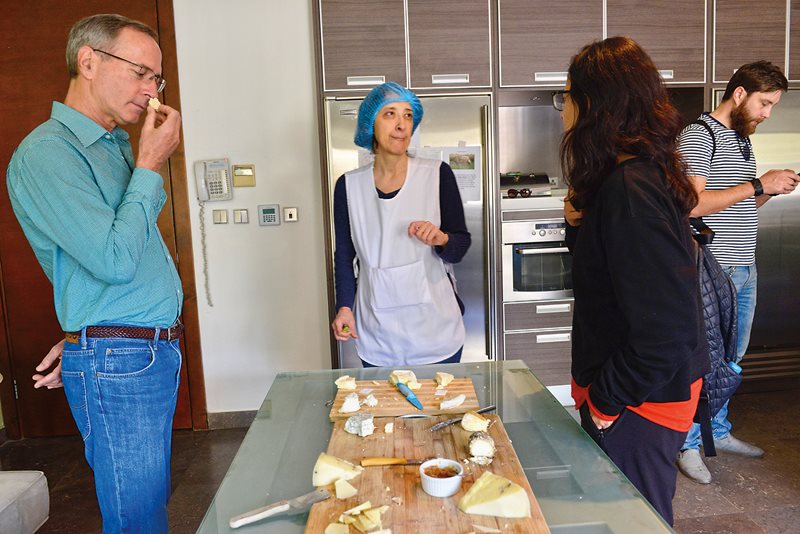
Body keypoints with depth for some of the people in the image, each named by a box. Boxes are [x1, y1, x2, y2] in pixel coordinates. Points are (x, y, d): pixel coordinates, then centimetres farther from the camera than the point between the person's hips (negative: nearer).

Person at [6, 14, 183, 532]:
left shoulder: (118, 145, 14)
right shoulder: (46, 152, -14)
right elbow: (115, 261, -24)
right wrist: (150, 166, -15)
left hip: (155, 350, 8)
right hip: (117, 364, -8)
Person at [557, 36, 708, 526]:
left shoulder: (631, 189, -26)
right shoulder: (643, 174, 5)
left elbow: (668, 330, -30)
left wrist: (605, 400, -18)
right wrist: (580, 222, -1)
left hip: (637, 403, -9)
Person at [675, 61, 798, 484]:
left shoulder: (742, 138, 17)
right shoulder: (698, 136, -11)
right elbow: (693, 204, -22)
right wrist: (758, 185, -19)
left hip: (745, 269, 9)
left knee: (731, 358, 17)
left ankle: (718, 432, 33)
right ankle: (688, 444, 13)